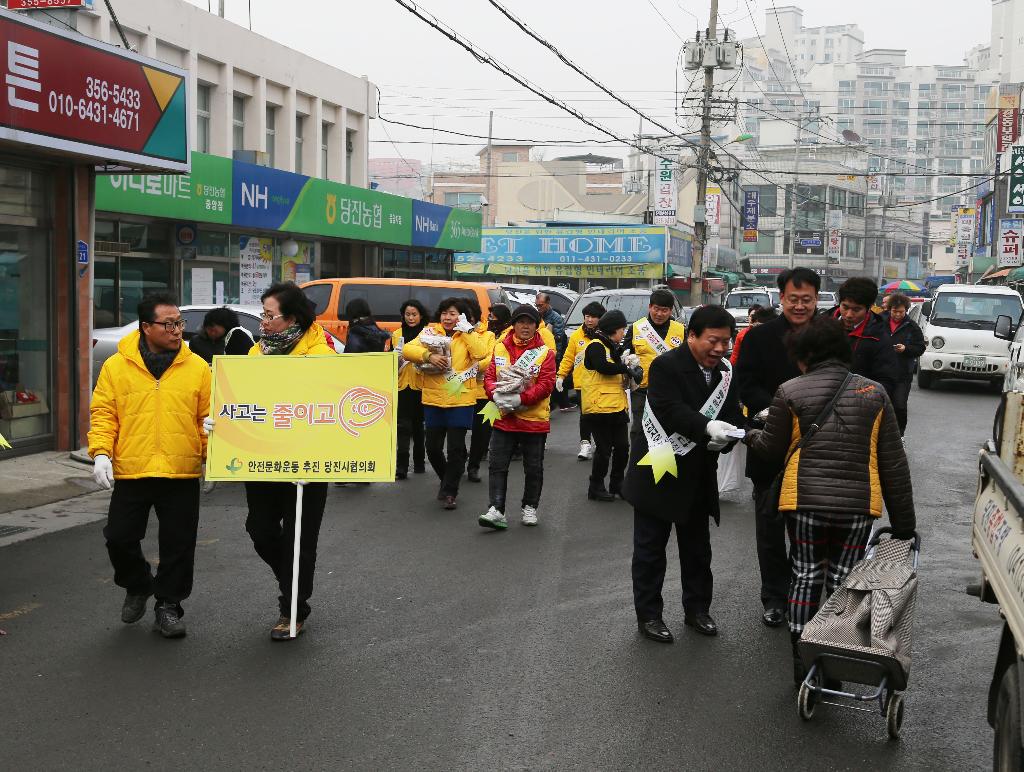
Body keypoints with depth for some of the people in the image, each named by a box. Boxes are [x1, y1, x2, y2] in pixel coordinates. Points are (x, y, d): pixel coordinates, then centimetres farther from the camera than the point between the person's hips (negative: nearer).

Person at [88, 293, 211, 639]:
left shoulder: (197, 367, 3)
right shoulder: (116, 367, 2)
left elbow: (209, 417, 5)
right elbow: (103, 414, 2)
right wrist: (101, 453, -10)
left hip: (182, 473, 0)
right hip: (130, 472, 0)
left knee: (179, 545, 4)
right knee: (119, 537, 4)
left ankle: (168, 607, 21)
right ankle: (138, 586, 33)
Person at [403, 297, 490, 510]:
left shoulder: (471, 335, 2)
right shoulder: (430, 332, 6)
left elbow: (482, 353, -18)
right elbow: (407, 350, -6)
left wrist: (466, 329, -14)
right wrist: (428, 356, -21)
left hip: (461, 400, -2)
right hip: (433, 399, 3)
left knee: (456, 448, -2)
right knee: (433, 447, 9)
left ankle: (449, 492, 10)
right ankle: (447, 479, 34)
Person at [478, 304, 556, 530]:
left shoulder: (545, 352, -5)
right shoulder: (500, 348, 4)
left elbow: (546, 385, -12)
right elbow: (489, 377, 3)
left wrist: (521, 399, -23)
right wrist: (496, 394, -19)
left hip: (534, 419, -2)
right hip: (504, 418, 2)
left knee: (533, 467, 10)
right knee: (497, 465, -2)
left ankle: (530, 508, 26)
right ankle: (497, 510, -1)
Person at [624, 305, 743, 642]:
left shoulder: (725, 374, 4)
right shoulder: (666, 366, -16)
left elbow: (734, 419, 1)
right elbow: (670, 409, -29)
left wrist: (725, 436, -22)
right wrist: (707, 428, -43)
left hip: (698, 475, 6)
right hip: (658, 473, -6)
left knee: (697, 547, 16)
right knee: (650, 548, 5)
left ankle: (697, 608, 31)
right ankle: (648, 614, 16)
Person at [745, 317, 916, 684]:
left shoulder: (790, 392, -3)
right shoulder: (873, 392, 3)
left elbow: (772, 449, 6)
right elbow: (894, 462, 4)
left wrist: (750, 436, 28)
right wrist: (903, 521, 9)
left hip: (805, 501, -1)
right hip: (859, 504, 1)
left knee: (806, 575, 14)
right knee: (843, 579, 12)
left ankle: (802, 660, 16)